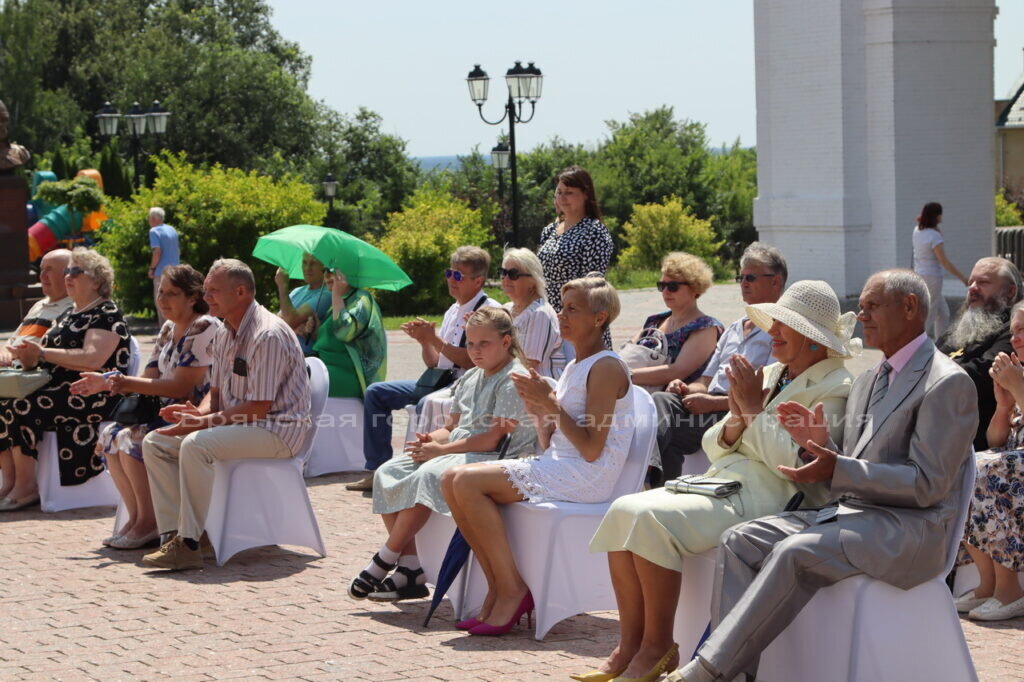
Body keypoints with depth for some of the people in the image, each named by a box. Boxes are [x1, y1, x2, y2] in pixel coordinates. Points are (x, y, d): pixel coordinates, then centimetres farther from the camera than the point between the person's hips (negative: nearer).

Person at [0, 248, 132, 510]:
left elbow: (93, 359, -20)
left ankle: (25, 488, -23)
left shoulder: (107, 314, -5)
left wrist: (42, 353, -19)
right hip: (56, 389, 9)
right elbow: (43, 359, 20)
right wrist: (27, 356, -5)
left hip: (90, 397, -9)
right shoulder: (68, 314, 23)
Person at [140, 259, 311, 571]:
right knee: (155, 443, -2)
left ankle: (189, 544, -30)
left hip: (276, 429, -10)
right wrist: (199, 412, -4)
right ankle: (174, 533, -12)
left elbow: (258, 407, -22)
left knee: (196, 445, -33)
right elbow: (217, 392, 19)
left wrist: (206, 422, -22)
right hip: (234, 424, 10)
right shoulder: (225, 335, 12)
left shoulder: (268, 335, -19)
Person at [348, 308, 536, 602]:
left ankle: (385, 561, -22)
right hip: (457, 453, 10)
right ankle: (409, 570, -12)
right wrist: (430, 440, -5)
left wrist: (441, 449, -16)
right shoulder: (470, 379, 19)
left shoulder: (515, 380, -9)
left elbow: (493, 438, -17)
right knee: (388, 473, -6)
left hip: (493, 459, -10)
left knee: (427, 476, -33)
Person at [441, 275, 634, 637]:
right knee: (452, 479, -4)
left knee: (468, 482, -21)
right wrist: (537, 410, 1)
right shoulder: (573, 368, 19)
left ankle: (512, 591, -15)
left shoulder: (606, 368, -10)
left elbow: (591, 450, -18)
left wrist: (552, 403, -15)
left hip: (585, 478, -10)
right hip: (555, 469, 10)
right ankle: (498, 587, -5)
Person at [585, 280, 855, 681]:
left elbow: (796, 464, -16)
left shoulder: (834, 388, -4)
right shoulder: (770, 375, 21)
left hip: (765, 496, -8)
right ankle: (630, 645, -14)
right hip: (722, 479, 9)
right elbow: (714, 448, 19)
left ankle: (657, 648, -19)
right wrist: (736, 421, -2)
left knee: (652, 518, -27)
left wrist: (755, 409, -9)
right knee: (624, 510, -14)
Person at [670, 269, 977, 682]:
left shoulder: (948, 384, -7)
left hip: (908, 529, -9)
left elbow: (927, 485, -15)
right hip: (849, 512, 9)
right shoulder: (866, 383, 21)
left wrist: (838, 470, -21)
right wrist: (821, 445, 1)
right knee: (741, 541, -11)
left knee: (795, 552, -31)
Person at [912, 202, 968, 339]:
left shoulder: (917, 231, 6)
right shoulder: (934, 236, -18)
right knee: (928, 317, -5)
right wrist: (963, 278, -16)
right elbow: (944, 262, -21)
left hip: (919, 275, 9)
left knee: (943, 314, 19)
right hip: (931, 278, -9)